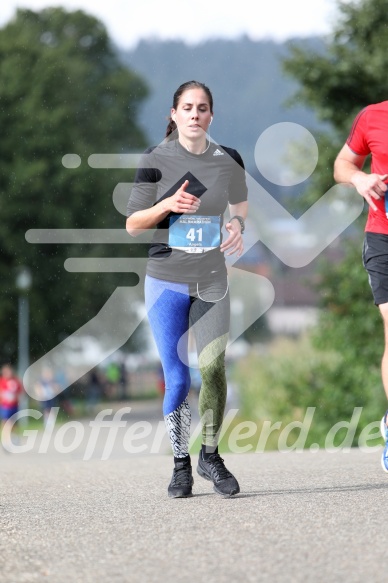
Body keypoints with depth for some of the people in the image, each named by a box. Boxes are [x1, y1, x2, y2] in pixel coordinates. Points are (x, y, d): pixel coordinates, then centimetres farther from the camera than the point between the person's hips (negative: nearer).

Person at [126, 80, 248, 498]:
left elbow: (240, 206, 22)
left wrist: (238, 227, 0)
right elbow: (133, 224, 0)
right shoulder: (156, 160, -2)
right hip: (166, 280, -1)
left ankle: (210, 455, 8)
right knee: (177, 379, -6)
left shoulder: (228, 160, 4)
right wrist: (166, 205, -18)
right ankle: (181, 464, 10)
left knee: (213, 368, -12)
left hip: (212, 282, 2)